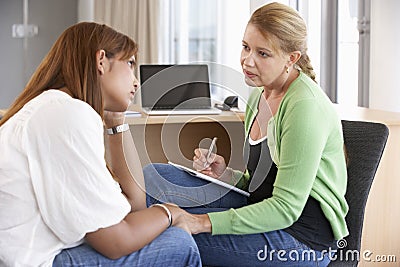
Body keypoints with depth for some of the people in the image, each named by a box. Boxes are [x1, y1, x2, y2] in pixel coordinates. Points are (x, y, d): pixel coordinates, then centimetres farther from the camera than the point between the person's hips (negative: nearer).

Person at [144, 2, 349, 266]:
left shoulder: (305, 106, -19)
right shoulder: (258, 97, 11)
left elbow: (286, 208, -22)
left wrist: (204, 222, -25)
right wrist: (225, 173, -2)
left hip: (303, 236, -9)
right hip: (261, 211, 9)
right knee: (153, 175, -2)